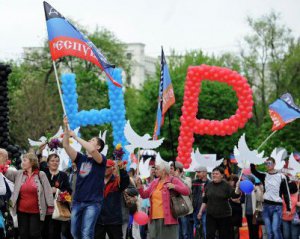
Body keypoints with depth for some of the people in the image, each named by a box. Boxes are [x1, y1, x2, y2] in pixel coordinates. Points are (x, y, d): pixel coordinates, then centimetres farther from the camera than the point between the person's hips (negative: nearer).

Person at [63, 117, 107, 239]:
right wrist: (66, 128, -10)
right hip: (77, 201, 6)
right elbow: (66, 146, 1)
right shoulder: (80, 158, 12)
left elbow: (91, 150, -24)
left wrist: (75, 137, -18)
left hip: (93, 202, -6)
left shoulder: (101, 160, -3)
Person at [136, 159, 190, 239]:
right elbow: (144, 195, 16)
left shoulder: (173, 180, -1)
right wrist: (139, 185, 0)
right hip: (154, 219, 6)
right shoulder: (154, 182, 17)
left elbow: (187, 191, -7)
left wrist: (174, 186, -19)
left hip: (168, 218, -6)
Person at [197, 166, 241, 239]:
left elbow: (235, 195, -20)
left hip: (224, 216, -3)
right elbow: (205, 200, 15)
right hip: (210, 215, 3)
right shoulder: (209, 185, 6)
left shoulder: (226, 186, -6)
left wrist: (237, 188, -39)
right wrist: (201, 211, 12)